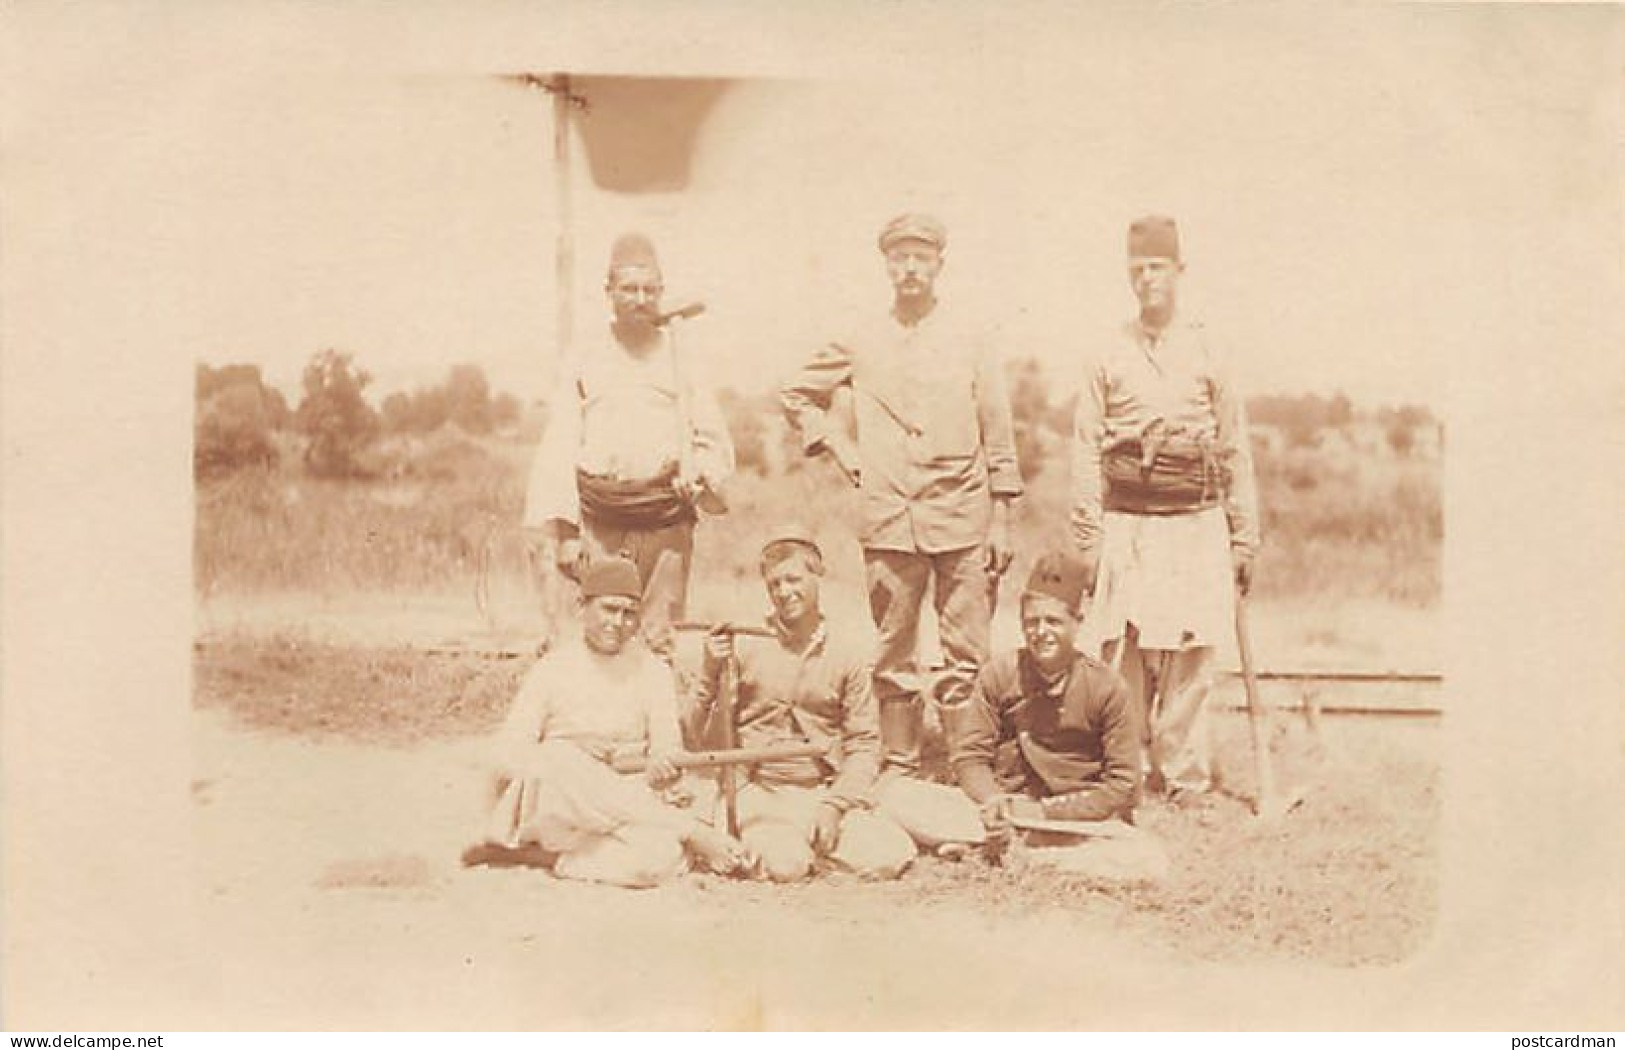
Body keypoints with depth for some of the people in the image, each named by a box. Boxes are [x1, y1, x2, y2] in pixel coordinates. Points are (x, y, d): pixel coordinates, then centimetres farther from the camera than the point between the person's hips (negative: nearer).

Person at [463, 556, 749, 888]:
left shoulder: (653, 673, 10)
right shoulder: (552, 669, 5)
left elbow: (668, 751, 4)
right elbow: (507, 751, -4)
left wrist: (662, 767, -21)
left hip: (623, 807, 1)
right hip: (550, 806, -1)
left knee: (659, 858, -34)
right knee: (561, 764, -38)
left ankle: (536, 851, -18)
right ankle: (692, 831, -28)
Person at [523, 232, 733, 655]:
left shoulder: (681, 366, 13)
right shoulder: (583, 369, 11)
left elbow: (716, 443, 15)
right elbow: (559, 452, 6)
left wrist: (697, 474, -8)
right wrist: (564, 531, -3)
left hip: (666, 522, 0)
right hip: (600, 524, 0)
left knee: (659, 639, -4)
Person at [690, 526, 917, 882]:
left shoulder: (847, 651, 5)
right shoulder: (743, 643, 0)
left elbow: (864, 743, 6)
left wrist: (836, 804, -7)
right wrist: (710, 672, -15)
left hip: (827, 790, 2)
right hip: (761, 789, -2)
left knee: (891, 859, -19)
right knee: (786, 866, -29)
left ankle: (819, 836, 8)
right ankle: (757, 841, 5)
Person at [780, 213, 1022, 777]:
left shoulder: (971, 339, 5)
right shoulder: (860, 341, 8)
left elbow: (998, 438, 5)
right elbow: (796, 395, 20)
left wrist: (1001, 521, 1)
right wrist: (842, 451, 9)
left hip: (962, 518, -1)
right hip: (888, 520, 1)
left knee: (968, 656, 0)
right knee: (894, 655, 6)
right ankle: (898, 767, 15)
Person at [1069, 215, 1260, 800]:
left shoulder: (1207, 355, 8)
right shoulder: (1109, 357, 8)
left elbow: (1236, 452, 10)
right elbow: (1086, 452, 7)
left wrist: (1244, 541, 7)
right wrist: (1086, 541, 0)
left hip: (1196, 525, 0)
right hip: (1126, 526, 0)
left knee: (1189, 660, 0)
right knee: (1124, 657, -1)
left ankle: (1185, 775, 11)